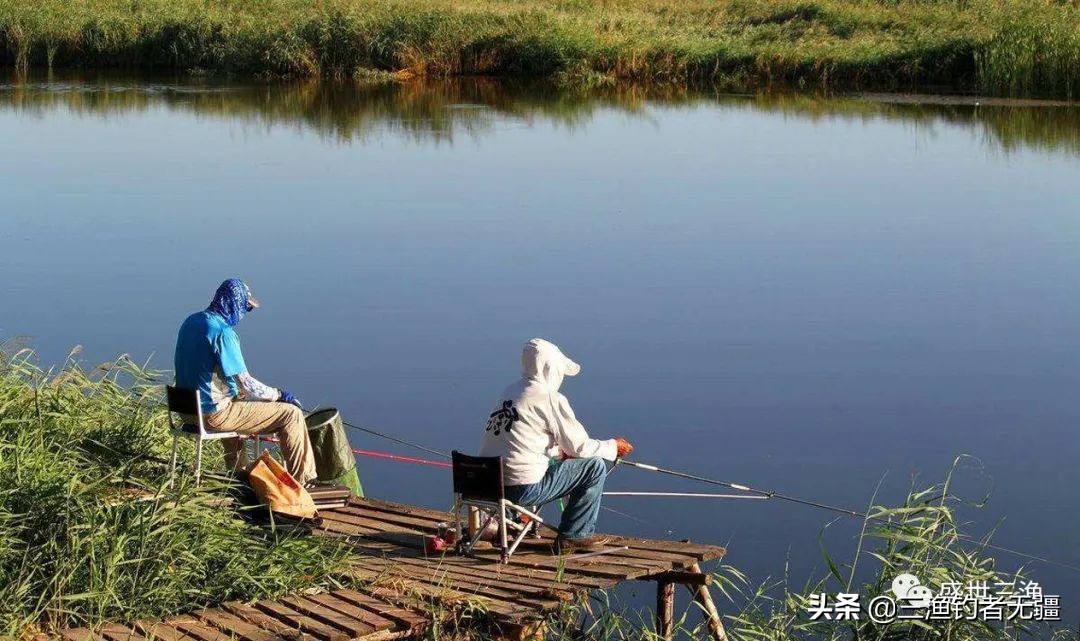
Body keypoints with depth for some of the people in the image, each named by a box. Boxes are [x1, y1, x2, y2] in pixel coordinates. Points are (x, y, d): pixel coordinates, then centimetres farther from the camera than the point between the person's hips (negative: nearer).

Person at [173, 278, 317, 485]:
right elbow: (245, 383, -20)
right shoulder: (222, 332, -21)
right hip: (213, 414, -9)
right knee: (291, 414, -5)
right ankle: (302, 481, 4)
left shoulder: (191, 321, 6)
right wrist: (279, 394, -6)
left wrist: (238, 389, 23)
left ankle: (238, 472, 49)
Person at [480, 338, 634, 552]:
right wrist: (613, 447, 12)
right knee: (595, 466, 4)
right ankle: (574, 536, 10)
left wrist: (560, 451, 25)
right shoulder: (549, 398, -10)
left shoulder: (510, 392, 14)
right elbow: (579, 446, -4)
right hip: (523, 488, -9)